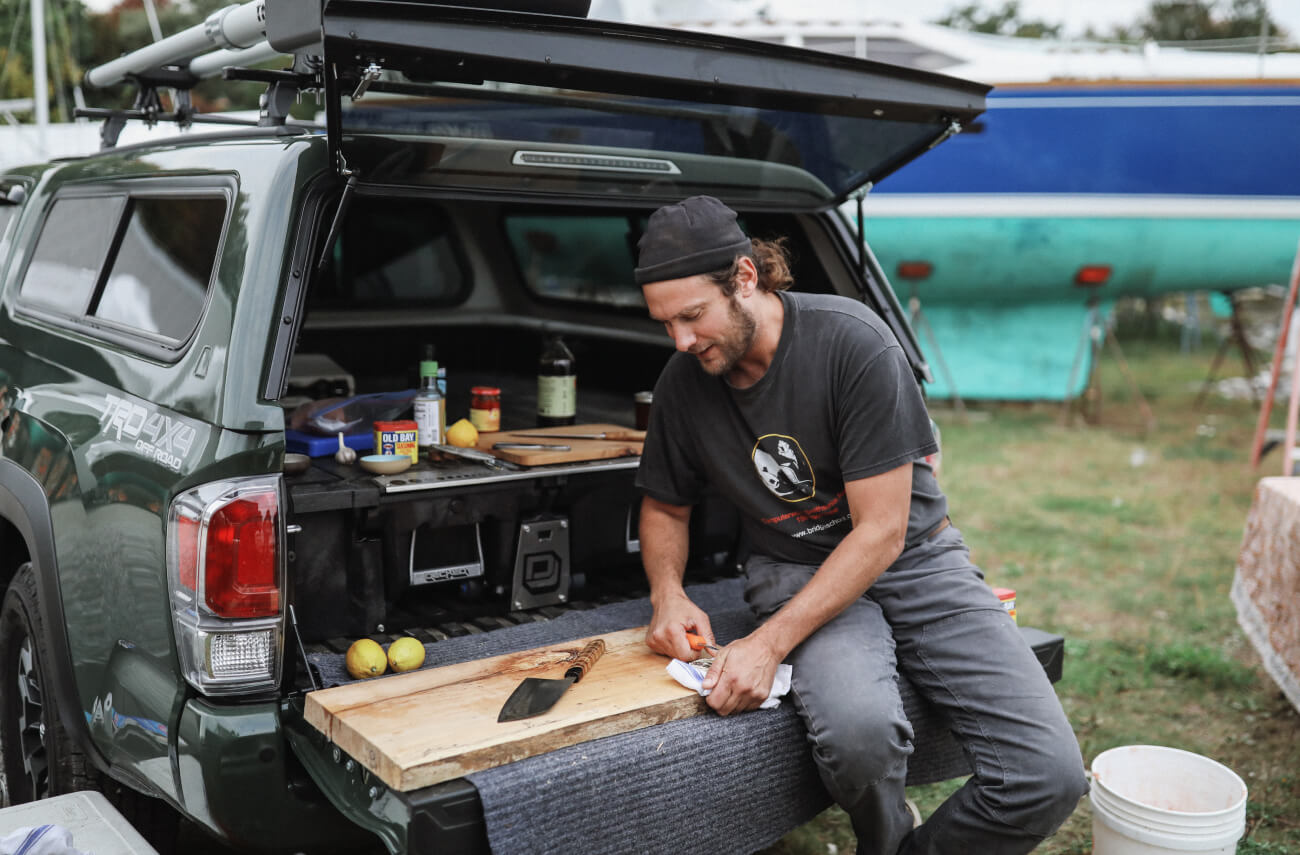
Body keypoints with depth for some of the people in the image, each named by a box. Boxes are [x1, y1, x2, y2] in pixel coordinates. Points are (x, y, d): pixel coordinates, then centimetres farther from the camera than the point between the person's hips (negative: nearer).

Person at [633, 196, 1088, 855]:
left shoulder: (851, 340, -20)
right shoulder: (683, 384, -6)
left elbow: (881, 532, -20)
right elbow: (664, 506, 13)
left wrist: (769, 643, -27)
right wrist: (668, 593, -9)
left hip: (915, 556, -1)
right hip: (799, 571, 2)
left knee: (1050, 776, -18)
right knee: (857, 729, -33)